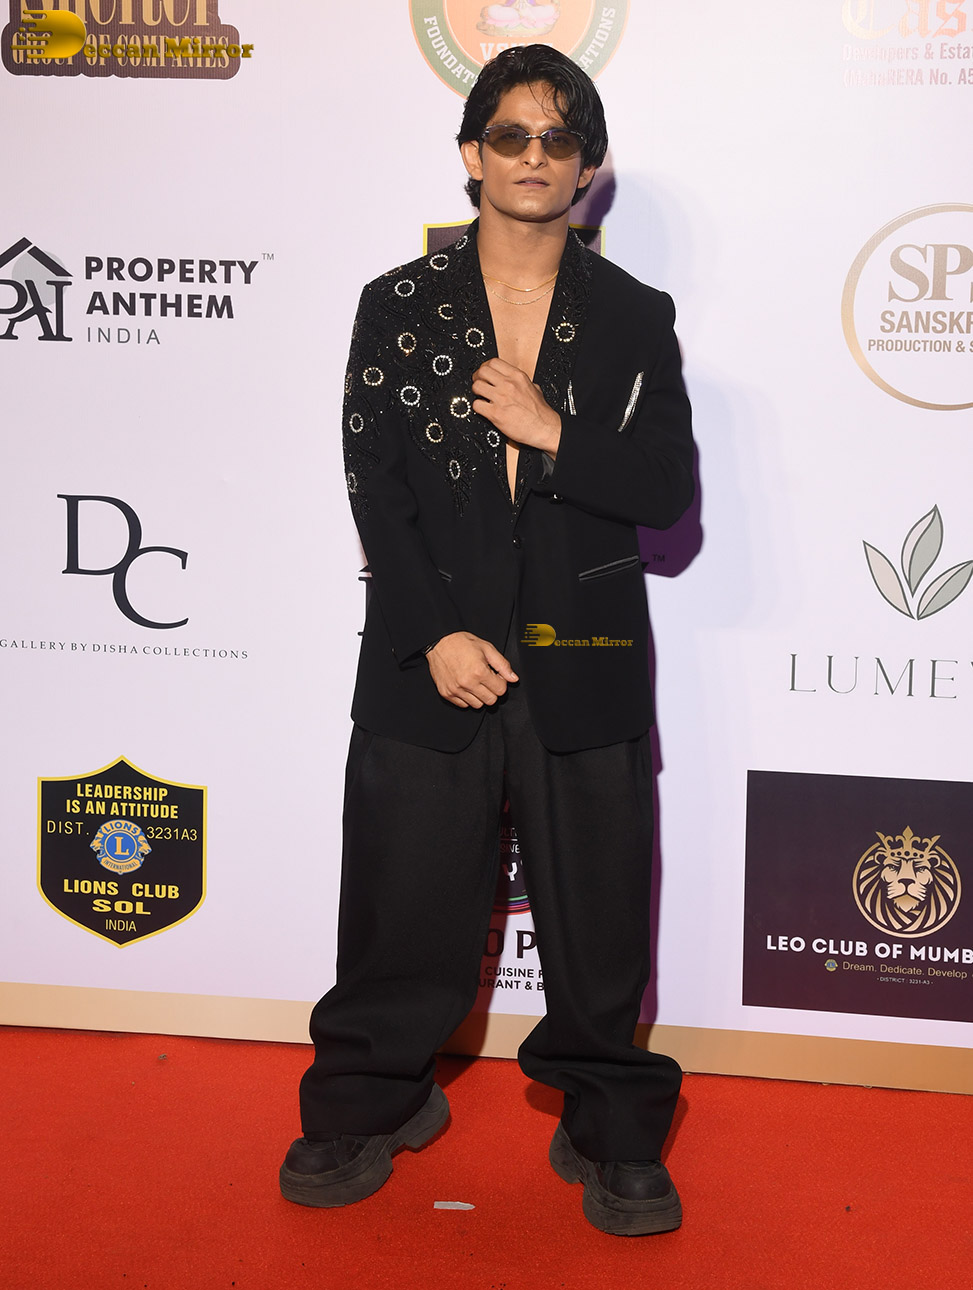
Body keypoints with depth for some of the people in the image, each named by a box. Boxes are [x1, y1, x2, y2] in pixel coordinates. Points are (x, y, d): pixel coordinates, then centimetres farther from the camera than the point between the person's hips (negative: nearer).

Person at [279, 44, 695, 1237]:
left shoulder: (634, 320, 6)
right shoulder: (397, 307, 5)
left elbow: (669, 495, 1)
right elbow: (375, 488, -1)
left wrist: (555, 436, -13)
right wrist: (437, 634, -10)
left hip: (582, 666, 0)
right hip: (428, 657, 0)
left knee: (595, 906, 7)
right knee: (407, 900, 8)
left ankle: (612, 1134, 25)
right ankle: (374, 1103, 30)